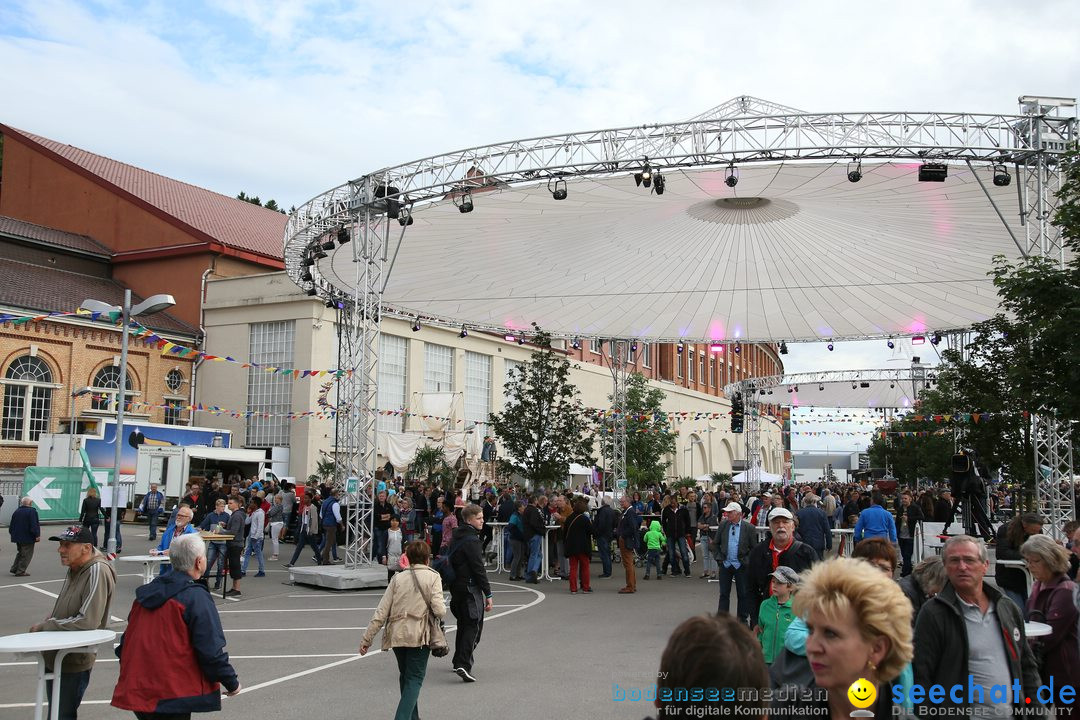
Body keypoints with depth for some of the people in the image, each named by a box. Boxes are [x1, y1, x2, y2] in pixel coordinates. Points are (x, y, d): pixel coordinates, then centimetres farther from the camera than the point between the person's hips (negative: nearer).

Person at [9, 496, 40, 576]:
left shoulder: (16, 511, 8)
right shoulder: (32, 511, -15)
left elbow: (11, 525, 14)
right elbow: (34, 525, -19)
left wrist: (13, 534, 23)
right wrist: (37, 536, -14)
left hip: (17, 537, 7)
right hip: (28, 538, -7)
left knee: (20, 553, 23)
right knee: (26, 555, 1)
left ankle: (14, 569, 19)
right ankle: (20, 572, 0)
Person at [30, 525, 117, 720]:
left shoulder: (97, 571, -24)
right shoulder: (74, 569, 4)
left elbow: (88, 621, -30)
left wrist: (45, 625, -19)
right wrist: (44, 624, -2)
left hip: (74, 663, -9)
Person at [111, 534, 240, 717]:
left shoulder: (145, 592, 10)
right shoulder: (196, 597, -14)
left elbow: (128, 640, 17)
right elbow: (211, 651, -17)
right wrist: (231, 683, -5)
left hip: (136, 689, 8)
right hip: (173, 694, -7)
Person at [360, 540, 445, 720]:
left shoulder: (397, 578, 7)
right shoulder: (433, 577, -2)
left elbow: (381, 612, 3)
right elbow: (439, 610, -14)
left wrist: (367, 638, 7)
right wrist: (442, 606, 10)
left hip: (397, 634, 4)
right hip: (419, 636, -4)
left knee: (406, 676, 21)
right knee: (415, 678, 2)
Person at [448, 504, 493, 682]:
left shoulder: (456, 537, 12)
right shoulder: (471, 540, -17)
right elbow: (479, 569, -19)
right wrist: (488, 594, -15)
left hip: (456, 586, 9)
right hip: (470, 587, -9)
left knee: (463, 624, 21)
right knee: (474, 626, -9)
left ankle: (458, 661, 31)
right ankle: (463, 665, -18)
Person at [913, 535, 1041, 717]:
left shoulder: (1009, 608, 7)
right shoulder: (933, 614, -11)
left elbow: (1027, 666, 14)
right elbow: (920, 678, -13)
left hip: (1012, 713, 5)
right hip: (961, 714, -5)